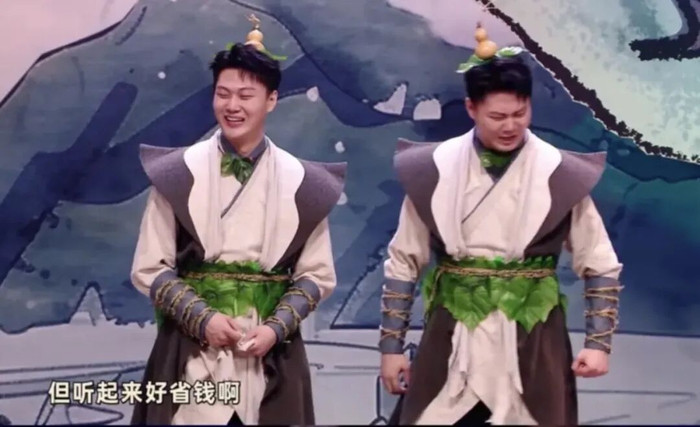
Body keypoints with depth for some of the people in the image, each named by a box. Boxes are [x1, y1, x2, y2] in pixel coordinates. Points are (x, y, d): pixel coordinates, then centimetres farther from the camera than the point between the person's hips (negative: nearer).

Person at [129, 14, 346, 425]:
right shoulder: (178, 174, -2)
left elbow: (317, 274, 4)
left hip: (271, 353, 1)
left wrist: (276, 328, -11)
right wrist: (203, 318, -13)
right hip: (191, 348, -1)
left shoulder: (301, 183, 1)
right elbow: (150, 268, -1)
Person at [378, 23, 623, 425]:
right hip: (452, 338, 1)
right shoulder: (433, 171, -4)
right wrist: (391, 345, 3)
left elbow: (602, 266, 2)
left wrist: (599, 341, -5)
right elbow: (404, 263, 4)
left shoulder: (562, 175, -5)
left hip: (533, 339, 0)